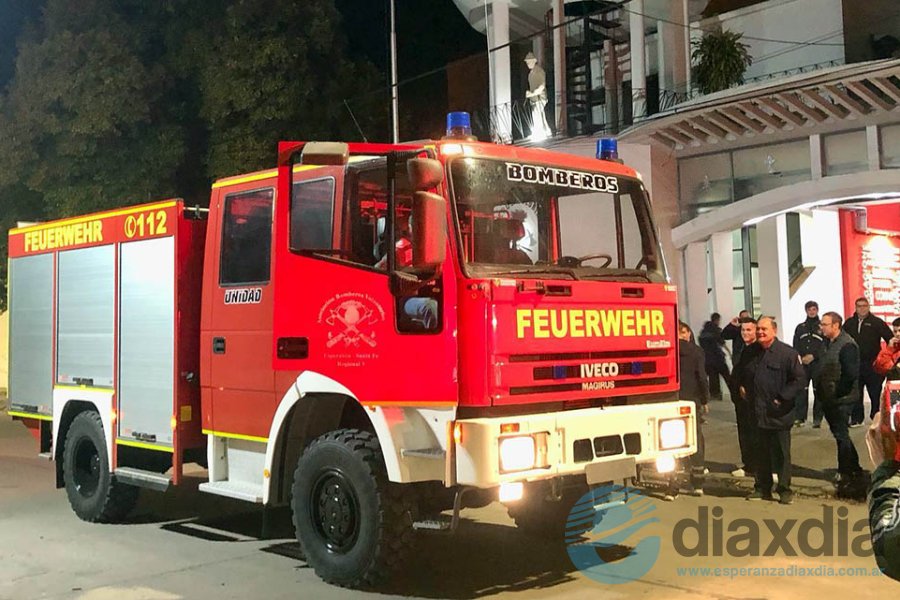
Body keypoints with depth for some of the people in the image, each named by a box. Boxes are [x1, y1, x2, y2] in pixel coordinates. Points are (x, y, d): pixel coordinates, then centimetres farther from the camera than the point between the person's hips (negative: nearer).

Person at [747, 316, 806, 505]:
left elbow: (800, 379, -11)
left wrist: (782, 398, -14)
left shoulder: (787, 353, -9)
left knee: (781, 453, 2)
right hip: (759, 414, 5)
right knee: (761, 453, 12)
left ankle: (784, 490, 12)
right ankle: (762, 488, 22)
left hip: (779, 414, -5)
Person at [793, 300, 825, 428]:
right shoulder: (800, 327, 16)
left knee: (818, 391, -1)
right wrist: (801, 358, -6)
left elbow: (825, 346, -3)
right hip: (802, 364, 2)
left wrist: (813, 356, -13)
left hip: (818, 363, -2)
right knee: (801, 390, -3)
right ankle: (799, 417, -2)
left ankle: (817, 418, 3)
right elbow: (795, 346, 10)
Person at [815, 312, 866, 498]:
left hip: (841, 400, -9)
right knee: (840, 434, 17)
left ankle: (845, 475, 6)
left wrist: (838, 393, -18)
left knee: (841, 435, -3)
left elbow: (851, 374, -23)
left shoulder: (847, 345, -17)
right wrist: (819, 387, 9)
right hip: (829, 399, 9)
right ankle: (855, 470, 30)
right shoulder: (829, 343, 12)